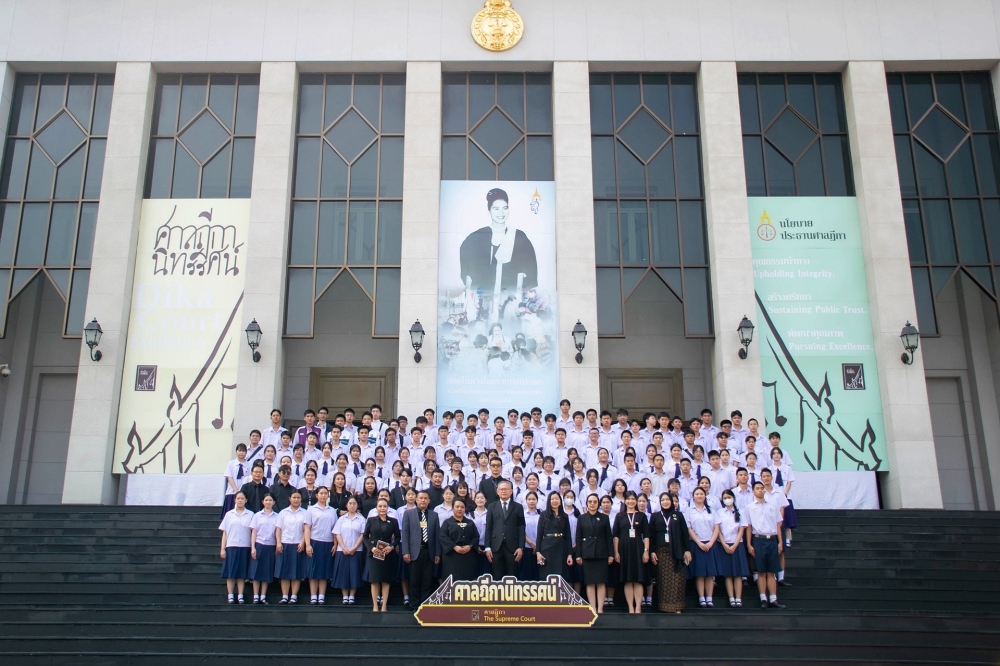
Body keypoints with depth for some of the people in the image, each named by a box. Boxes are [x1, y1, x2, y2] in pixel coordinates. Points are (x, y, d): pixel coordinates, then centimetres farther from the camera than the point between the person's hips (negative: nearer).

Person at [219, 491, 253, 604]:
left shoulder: (250, 515, 6)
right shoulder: (229, 514, 9)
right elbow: (225, 533, 9)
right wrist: (222, 548, 2)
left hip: (245, 547, 0)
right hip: (231, 546, 0)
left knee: (242, 573, 2)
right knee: (231, 573, -1)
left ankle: (240, 597, 5)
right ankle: (230, 597, 3)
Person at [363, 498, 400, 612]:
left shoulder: (393, 521, 5)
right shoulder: (371, 520, 5)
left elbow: (397, 537, 5)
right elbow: (365, 536, 3)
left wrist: (392, 547, -12)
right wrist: (371, 548, -13)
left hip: (388, 554, 0)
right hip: (374, 554, 0)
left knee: (386, 580, 3)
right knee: (374, 580, -1)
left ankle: (383, 606, 9)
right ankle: (375, 606, 7)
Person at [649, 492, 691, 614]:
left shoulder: (678, 515, 9)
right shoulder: (655, 516, 8)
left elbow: (685, 533, 7)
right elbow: (651, 535, 5)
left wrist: (687, 550, 0)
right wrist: (652, 551, -3)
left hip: (676, 551, 0)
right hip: (661, 551, 0)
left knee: (676, 578, -3)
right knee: (663, 579, -1)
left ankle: (676, 606, 1)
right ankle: (664, 606, 2)